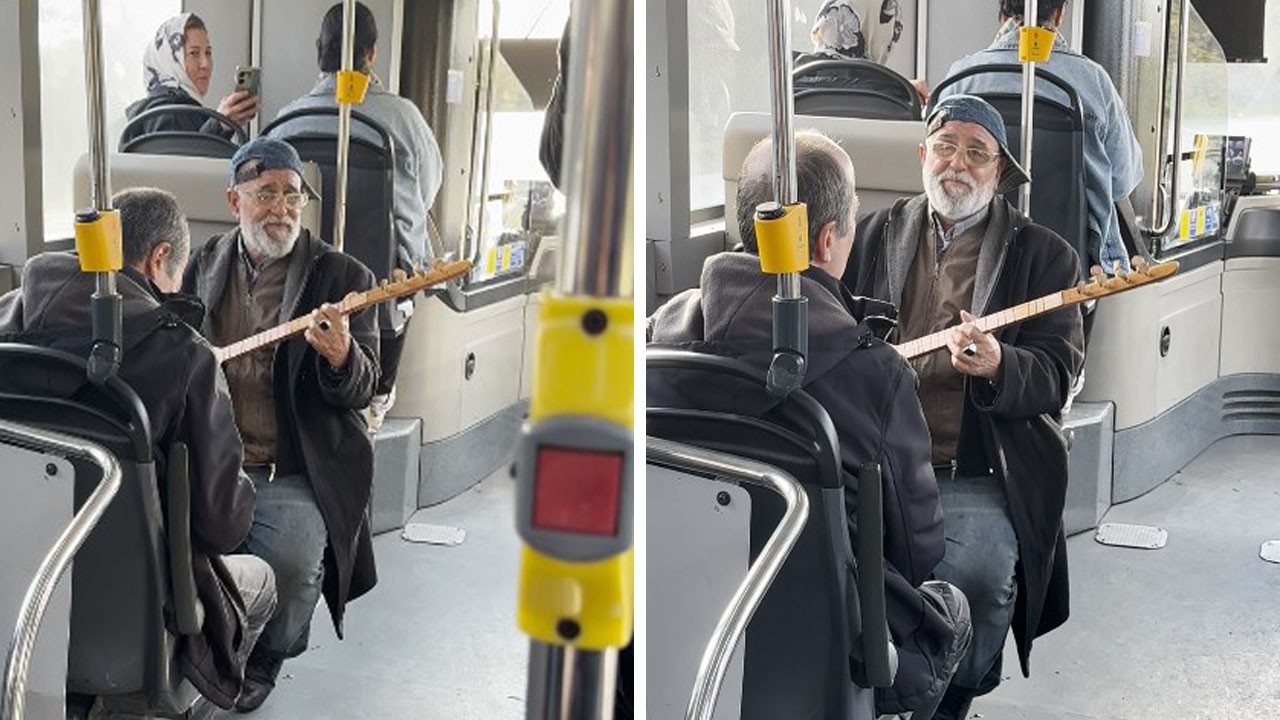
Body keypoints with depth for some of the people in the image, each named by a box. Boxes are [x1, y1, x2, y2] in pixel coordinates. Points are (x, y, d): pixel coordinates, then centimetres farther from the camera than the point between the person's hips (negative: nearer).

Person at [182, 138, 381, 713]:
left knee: (291, 562, -26)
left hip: (294, 475, -3)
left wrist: (340, 357, -26)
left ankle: (263, 659, 8)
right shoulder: (202, 266, 13)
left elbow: (362, 391, -3)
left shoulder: (342, 276, 3)